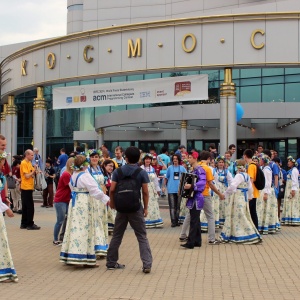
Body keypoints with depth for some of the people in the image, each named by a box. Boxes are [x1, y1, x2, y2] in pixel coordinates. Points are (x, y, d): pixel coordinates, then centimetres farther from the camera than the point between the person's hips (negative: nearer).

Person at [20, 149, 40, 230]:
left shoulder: (29, 163, 14)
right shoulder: (24, 163, -12)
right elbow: (27, 176, -18)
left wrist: (34, 170, 1)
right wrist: (34, 170, -10)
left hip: (29, 187, 9)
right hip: (26, 188, -9)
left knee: (25, 207, 12)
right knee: (30, 207, -6)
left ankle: (24, 224, 18)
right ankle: (30, 224, -2)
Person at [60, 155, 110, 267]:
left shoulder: (73, 175, 10)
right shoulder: (85, 176, -16)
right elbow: (95, 190, -20)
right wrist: (107, 200, -18)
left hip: (75, 204, 8)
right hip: (84, 205, -8)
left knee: (76, 228, 10)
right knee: (85, 230, -3)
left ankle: (71, 256, 14)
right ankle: (87, 259, 2)